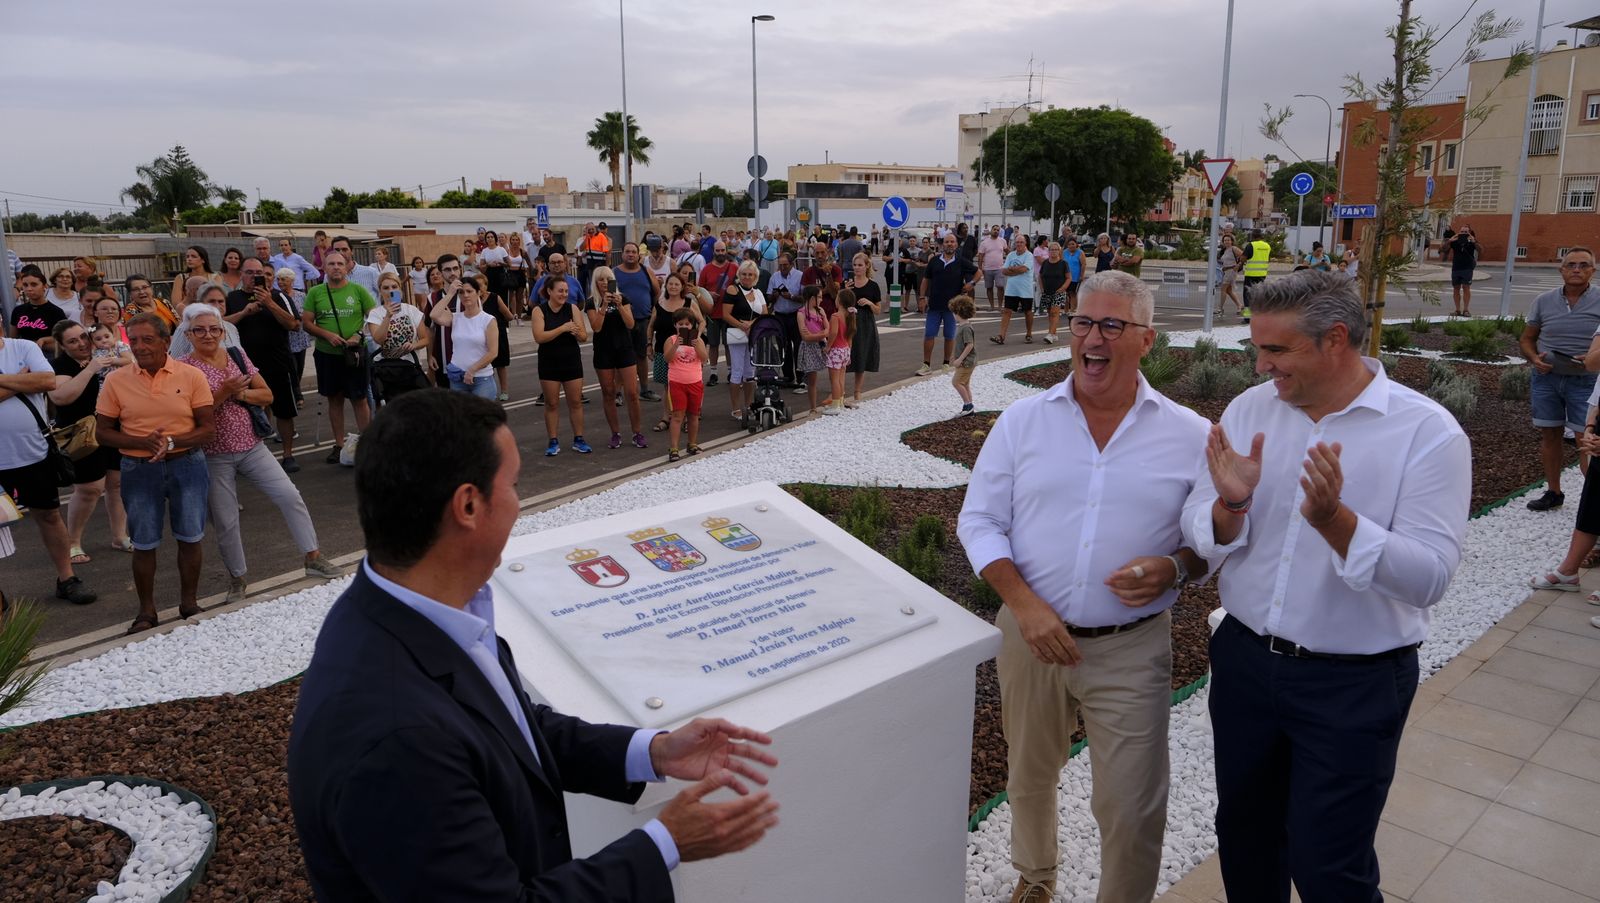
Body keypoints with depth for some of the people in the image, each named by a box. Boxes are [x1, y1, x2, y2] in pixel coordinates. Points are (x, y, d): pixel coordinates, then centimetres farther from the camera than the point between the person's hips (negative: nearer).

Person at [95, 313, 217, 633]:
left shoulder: (191, 376, -6)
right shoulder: (116, 380, -3)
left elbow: (209, 429, -5)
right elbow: (102, 432, 1)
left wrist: (172, 442, -22)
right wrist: (142, 443, -17)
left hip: (187, 465, 0)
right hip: (139, 470, 1)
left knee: (190, 538, 9)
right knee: (143, 544, 9)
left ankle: (188, 604, 27)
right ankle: (146, 611, 25)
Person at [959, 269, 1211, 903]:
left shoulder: (1189, 436, -2)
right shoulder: (1023, 420, -1)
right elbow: (978, 522, -1)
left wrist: (1175, 568, -17)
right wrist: (1024, 604, -13)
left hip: (1131, 648, -1)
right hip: (1030, 634, 2)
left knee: (1131, 808, 2)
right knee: (1029, 777, 21)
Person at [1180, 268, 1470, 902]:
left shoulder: (1428, 432, -14)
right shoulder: (1250, 409, -2)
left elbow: (1429, 579, -20)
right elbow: (1198, 533, -4)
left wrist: (1333, 519, -34)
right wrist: (1230, 504, -25)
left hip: (1353, 684, -4)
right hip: (1244, 660, 4)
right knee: (1244, 839, 21)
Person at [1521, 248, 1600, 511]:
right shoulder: (1544, 301, 3)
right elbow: (1527, 339, 11)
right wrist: (1534, 358, -8)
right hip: (1546, 378, 3)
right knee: (1549, 435, 11)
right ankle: (1553, 492, 24)